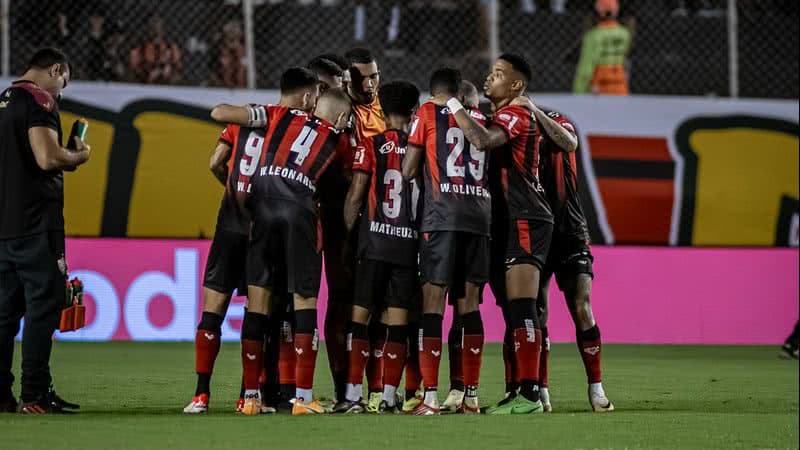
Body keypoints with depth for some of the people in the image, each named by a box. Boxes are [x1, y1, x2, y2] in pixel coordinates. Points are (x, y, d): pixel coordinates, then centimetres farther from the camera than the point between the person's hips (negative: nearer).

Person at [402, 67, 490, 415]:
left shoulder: (427, 113, 8)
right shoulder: (480, 119, 19)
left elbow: (409, 169, 6)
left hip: (442, 215, -4)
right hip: (480, 214, 4)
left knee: (433, 300, -4)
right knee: (469, 303, 7)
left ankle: (430, 396, -11)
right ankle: (471, 396, 6)